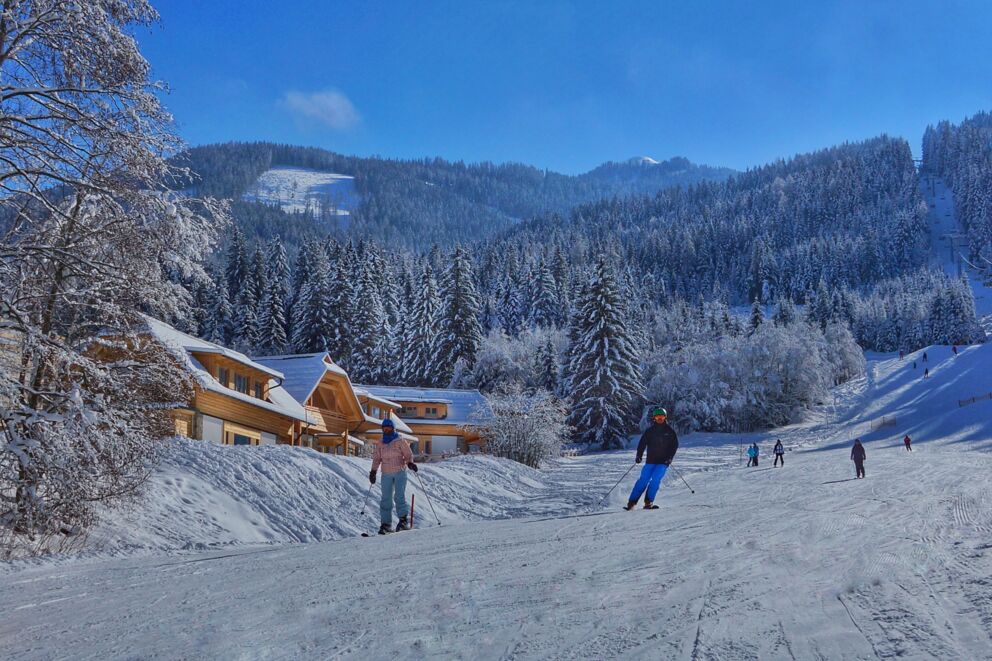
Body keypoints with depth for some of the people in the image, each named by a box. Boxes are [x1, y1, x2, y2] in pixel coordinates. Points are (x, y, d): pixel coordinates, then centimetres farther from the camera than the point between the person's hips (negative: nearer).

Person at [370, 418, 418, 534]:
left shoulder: (400, 441, 2)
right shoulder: (380, 444, 14)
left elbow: (408, 454, 0)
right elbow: (376, 458, 16)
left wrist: (410, 463, -18)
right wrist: (373, 471, 6)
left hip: (400, 472, -4)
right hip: (386, 474, 4)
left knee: (399, 496, -15)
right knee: (386, 498, 0)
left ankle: (404, 520, -10)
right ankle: (386, 523, 3)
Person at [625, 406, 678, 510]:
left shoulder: (670, 431, 5)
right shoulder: (649, 431, 6)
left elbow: (675, 445, 4)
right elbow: (642, 443, 6)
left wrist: (670, 457, -9)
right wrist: (639, 456, -8)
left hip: (663, 462, -1)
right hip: (651, 461, 1)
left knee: (655, 479, -19)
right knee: (643, 479, -9)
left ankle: (648, 502, -12)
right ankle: (631, 502, -7)